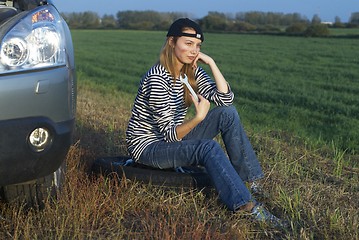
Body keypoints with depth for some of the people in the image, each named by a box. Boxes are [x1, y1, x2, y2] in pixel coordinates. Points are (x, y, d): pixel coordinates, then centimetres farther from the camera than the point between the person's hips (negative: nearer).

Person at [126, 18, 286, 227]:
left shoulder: (191, 70, -1)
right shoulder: (158, 79, -24)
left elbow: (226, 99, -7)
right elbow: (169, 134, -25)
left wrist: (211, 63, -14)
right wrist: (198, 118, -41)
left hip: (173, 138, 8)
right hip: (148, 145, -8)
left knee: (228, 113, -8)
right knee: (209, 148, -32)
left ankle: (250, 181, -6)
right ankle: (247, 206, -31)